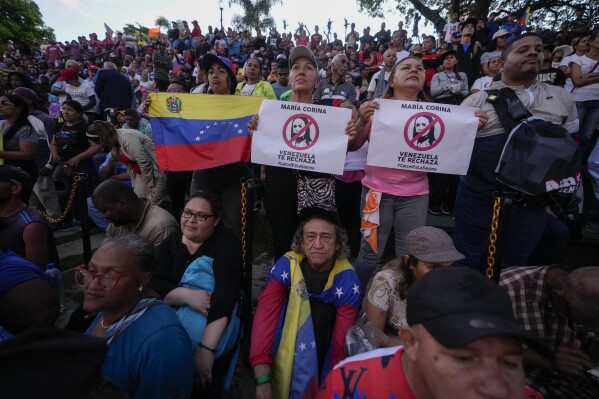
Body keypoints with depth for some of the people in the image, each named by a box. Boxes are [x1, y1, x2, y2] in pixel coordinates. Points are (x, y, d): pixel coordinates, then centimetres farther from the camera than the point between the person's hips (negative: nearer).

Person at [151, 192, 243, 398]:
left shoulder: (226, 242, -9)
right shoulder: (170, 243, 7)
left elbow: (225, 294, -21)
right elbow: (153, 284, -5)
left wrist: (206, 348, -30)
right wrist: (188, 296, -23)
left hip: (213, 321, -4)